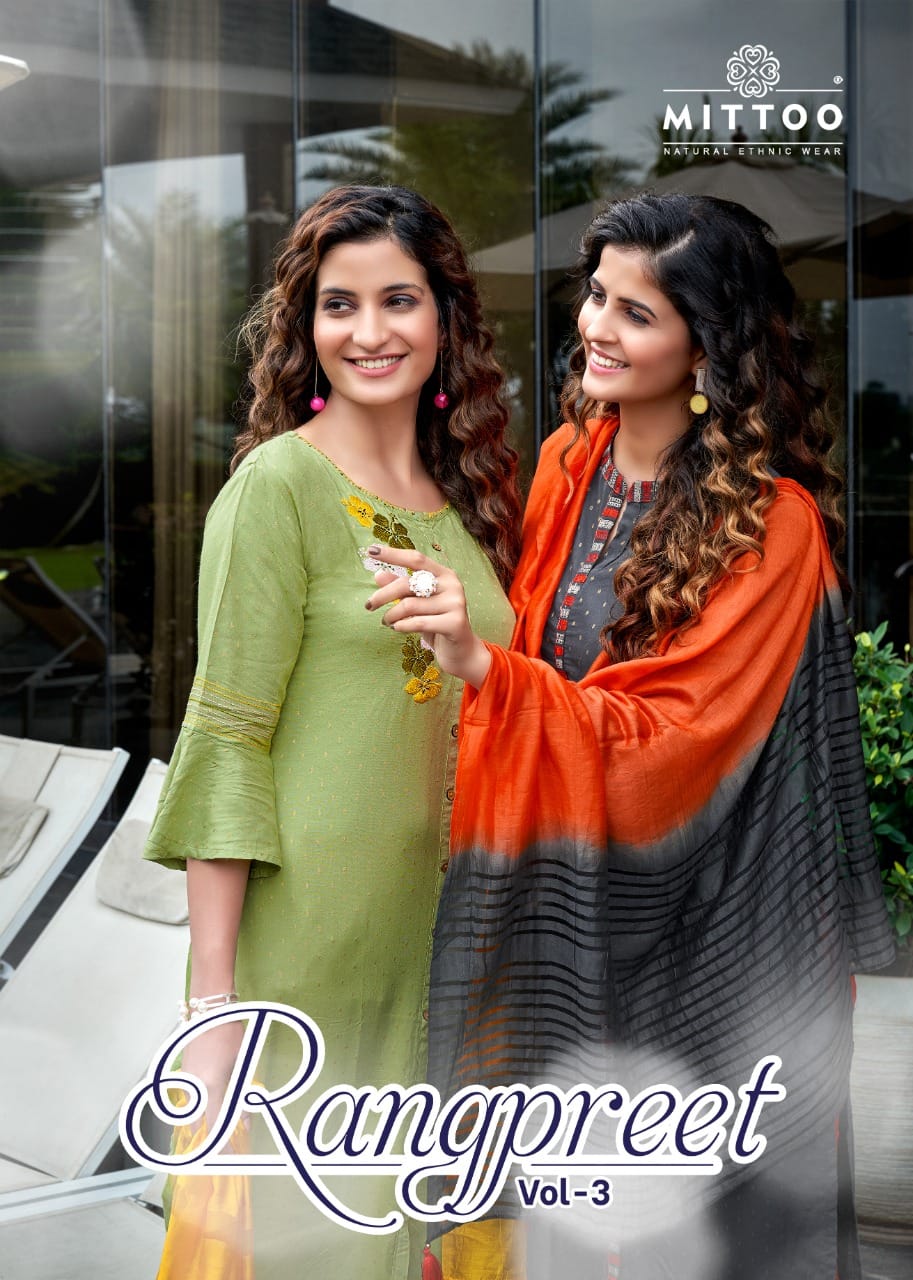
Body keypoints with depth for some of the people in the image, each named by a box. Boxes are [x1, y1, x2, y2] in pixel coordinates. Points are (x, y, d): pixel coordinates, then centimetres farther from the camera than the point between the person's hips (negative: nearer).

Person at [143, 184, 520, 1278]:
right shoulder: (281, 483, -8)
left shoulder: (464, 496, 9)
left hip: (436, 926, 6)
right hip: (305, 928, -6)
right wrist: (212, 996, -16)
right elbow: (227, 737, -12)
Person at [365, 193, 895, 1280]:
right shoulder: (571, 459, 1)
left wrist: (480, 664, -34)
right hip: (556, 893, 6)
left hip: (684, 921, -6)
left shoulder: (769, 523, -18)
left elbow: (675, 738, -24)